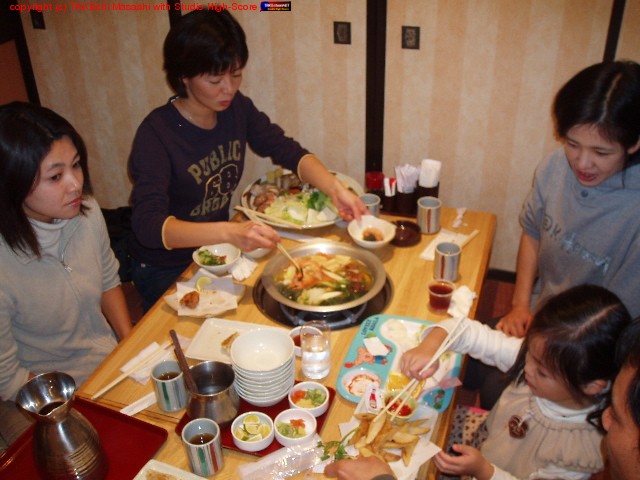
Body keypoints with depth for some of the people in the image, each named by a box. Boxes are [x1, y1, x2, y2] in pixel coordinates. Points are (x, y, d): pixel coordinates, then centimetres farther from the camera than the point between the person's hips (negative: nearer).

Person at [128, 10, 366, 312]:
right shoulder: (156, 134, -26)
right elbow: (148, 224, -37)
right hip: (166, 272, -5)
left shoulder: (236, 108, -8)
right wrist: (230, 232, -51)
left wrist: (335, 189, -22)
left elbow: (288, 151, -3)